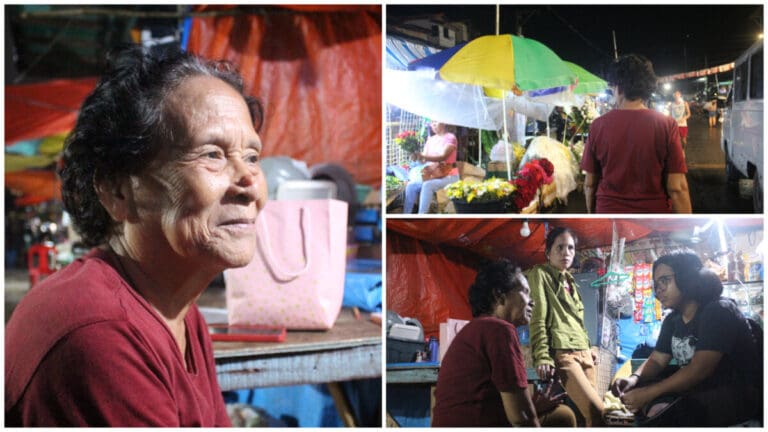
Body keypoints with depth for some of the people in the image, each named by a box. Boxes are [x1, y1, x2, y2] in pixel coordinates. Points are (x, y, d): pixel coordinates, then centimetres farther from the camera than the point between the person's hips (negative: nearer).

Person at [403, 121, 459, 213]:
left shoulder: (450, 138, -7)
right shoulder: (431, 139, 13)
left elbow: (443, 157, -21)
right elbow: (424, 156, 5)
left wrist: (424, 157, -35)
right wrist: (418, 155, -19)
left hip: (449, 176, -7)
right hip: (433, 175, 7)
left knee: (427, 185, -33)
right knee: (411, 185, -16)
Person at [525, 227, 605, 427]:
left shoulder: (570, 282, 24)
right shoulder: (539, 274, 1)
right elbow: (537, 318, -8)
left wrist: (589, 349, 16)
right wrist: (542, 358, -17)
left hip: (584, 353, 8)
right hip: (562, 353, -8)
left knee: (592, 413, -3)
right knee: (597, 413, -22)